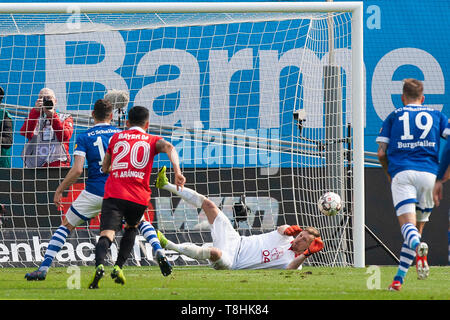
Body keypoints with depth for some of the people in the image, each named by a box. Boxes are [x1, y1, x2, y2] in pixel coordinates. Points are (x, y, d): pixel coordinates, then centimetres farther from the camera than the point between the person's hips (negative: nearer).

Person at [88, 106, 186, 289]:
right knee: (131, 228, 28)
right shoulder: (152, 140, 15)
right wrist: (177, 172, -18)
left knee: (107, 234, -14)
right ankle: (118, 267, 12)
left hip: (113, 194, -1)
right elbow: (169, 147, -8)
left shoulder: (117, 137, 20)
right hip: (139, 197, 1)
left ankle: (99, 266, -42)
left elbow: (105, 168, 27)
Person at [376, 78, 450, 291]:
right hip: (428, 173, 1)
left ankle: (419, 249, -51)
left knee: (407, 224, -15)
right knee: (417, 228, 13)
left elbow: (381, 152, 10)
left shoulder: (394, 116, 18)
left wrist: (388, 173, 28)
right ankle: (398, 279, 9)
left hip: (402, 172, -1)